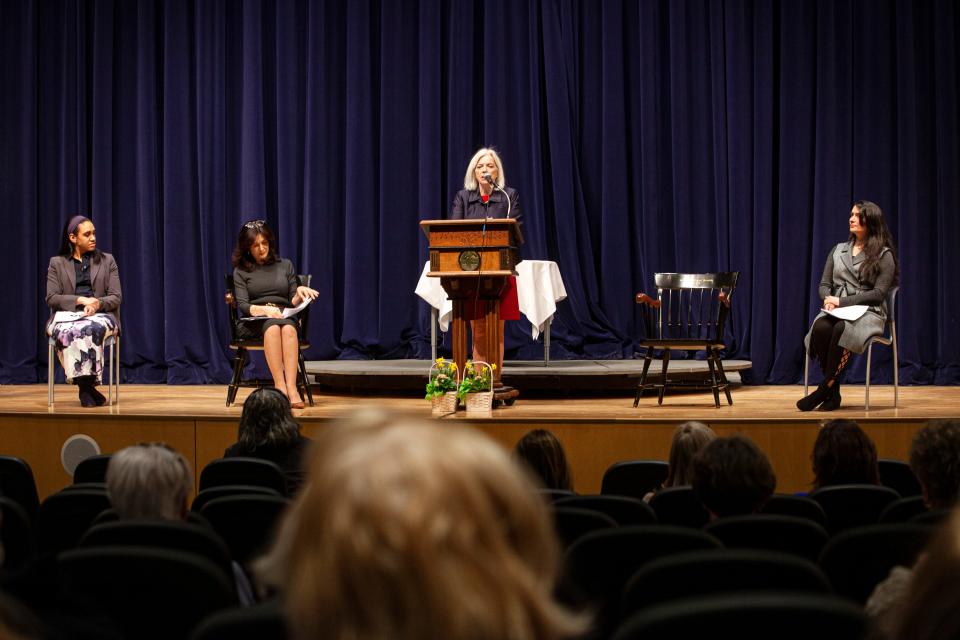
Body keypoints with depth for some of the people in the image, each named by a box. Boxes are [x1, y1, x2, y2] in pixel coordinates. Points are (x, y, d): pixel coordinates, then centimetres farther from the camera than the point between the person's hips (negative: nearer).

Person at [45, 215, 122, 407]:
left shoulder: (107, 260, 15)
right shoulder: (57, 263, 14)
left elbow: (116, 297, 7)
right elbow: (51, 298, 3)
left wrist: (98, 303, -15)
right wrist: (80, 300, -12)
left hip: (100, 315, 0)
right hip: (67, 316, 0)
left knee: (91, 329, -38)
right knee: (67, 332, -37)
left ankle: (85, 386, -32)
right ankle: (85, 384, -34)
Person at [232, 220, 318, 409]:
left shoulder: (285, 265, 20)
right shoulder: (241, 271, 14)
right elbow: (243, 305, 1)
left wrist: (300, 293, -7)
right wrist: (265, 310, -19)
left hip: (286, 318, 1)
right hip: (255, 322, -1)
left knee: (288, 328, -37)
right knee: (273, 326, -39)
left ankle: (291, 388, -52)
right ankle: (280, 388, -50)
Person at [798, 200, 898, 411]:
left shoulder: (884, 255, 3)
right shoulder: (838, 250, 19)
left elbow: (879, 293, -6)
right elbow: (824, 285, 17)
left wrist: (842, 301, -13)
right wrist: (828, 299, -8)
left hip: (868, 313, -4)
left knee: (841, 329, -38)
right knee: (820, 328, -33)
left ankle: (824, 390, -31)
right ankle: (833, 392, -25)